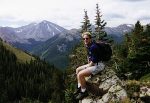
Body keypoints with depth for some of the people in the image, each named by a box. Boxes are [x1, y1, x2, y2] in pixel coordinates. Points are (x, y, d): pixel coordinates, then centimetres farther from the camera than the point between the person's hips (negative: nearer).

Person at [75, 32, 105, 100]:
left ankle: (84, 92, -5)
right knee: (77, 70, 14)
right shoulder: (88, 46, 7)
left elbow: (94, 60, -23)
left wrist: (88, 66, -10)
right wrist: (88, 64, 11)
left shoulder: (93, 47, -23)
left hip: (98, 65, -11)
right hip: (92, 64, 11)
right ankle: (79, 87, 18)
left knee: (80, 74, -20)